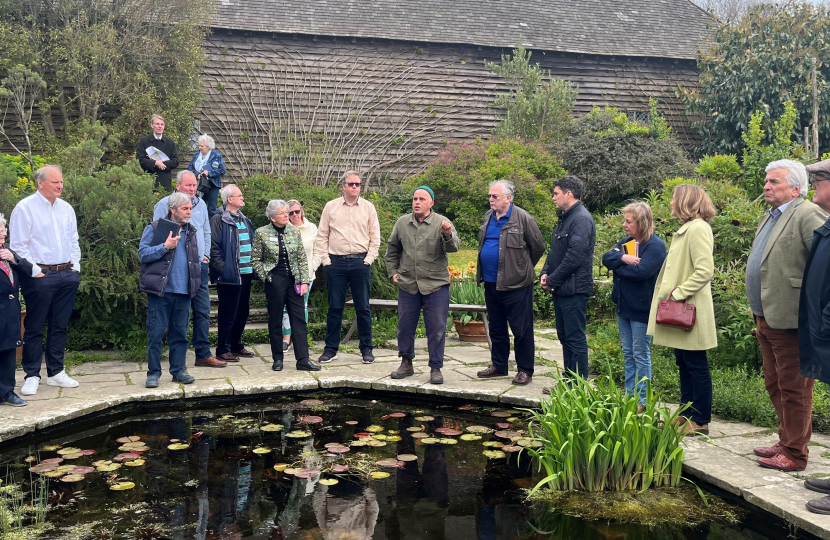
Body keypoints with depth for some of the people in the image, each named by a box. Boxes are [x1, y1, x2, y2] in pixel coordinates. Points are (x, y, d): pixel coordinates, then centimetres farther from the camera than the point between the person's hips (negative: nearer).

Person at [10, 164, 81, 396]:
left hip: (67, 275, 6)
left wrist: (75, 267, 8)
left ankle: (56, 372, 21)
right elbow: (18, 245, -9)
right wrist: (34, 271, -14)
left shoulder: (66, 208, 12)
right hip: (40, 276, -6)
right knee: (34, 328, 1)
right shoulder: (25, 208, -6)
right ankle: (32, 376, 10)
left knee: (60, 326, 11)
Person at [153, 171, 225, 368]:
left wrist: (206, 255, 11)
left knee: (203, 311, 6)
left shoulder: (200, 204, 12)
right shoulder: (165, 204, -5)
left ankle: (203, 354, 13)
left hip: (199, 265, 5)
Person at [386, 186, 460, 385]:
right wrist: (392, 271, 11)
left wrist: (448, 235, -39)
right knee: (405, 326, 12)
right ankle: (406, 363, 27)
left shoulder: (442, 223, -4)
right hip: (407, 285, 3)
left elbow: (454, 247, -19)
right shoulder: (402, 223, 6)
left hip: (436, 286, -3)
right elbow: (392, 248, 18)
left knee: (436, 329, 1)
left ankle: (436, 368, 12)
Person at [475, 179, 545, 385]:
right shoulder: (488, 217, 10)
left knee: (521, 329, 0)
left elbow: (538, 247, -5)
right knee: (496, 328, 16)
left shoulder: (522, 218, -11)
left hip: (515, 284, -7)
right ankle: (498, 366, 28)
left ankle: (525, 370, 9)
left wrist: (523, 268, 5)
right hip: (491, 282, 7)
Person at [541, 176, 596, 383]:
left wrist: (552, 280, -15)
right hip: (561, 288, 10)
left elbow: (575, 257, -23)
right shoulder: (565, 217, 15)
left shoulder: (581, 219, -16)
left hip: (573, 289, -10)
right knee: (564, 336, 16)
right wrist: (546, 272, 5)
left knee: (575, 338, -3)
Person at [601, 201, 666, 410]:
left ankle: (641, 401, 11)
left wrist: (616, 265, -11)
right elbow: (606, 258, -1)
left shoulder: (655, 245, -14)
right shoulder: (626, 241, 11)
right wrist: (623, 257, -21)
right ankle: (629, 395, 24)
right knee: (628, 354, 15)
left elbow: (640, 271, -27)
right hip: (623, 306, 8)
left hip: (641, 308, -8)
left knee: (640, 355, 2)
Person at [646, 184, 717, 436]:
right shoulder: (685, 229, 16)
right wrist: (672, 292, 10)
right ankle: (687, 415, 23)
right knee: (683, 364, 15)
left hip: (689, 311, -10)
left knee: (696, 366, -2)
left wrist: (678, 293, -21)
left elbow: (705, 271, -23)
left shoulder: (698, 229, -15)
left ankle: (700, 422, 6)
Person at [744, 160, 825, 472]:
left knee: (793, 388, -1)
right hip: (766, 318, 10)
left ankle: (794, 454, 7)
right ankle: (786, 442, 30)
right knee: (775, 385, 17)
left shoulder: (807, 215, -11)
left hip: (789, 319, -10)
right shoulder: (769, 218, 19)